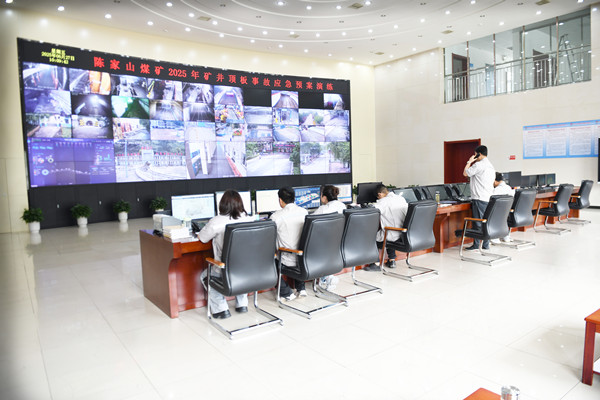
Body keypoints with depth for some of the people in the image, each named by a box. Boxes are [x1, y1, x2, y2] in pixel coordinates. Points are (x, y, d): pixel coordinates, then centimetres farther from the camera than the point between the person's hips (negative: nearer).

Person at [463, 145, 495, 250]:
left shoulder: (479, 165, -11)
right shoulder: (491, 166, 18)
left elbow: (465, 173, -7)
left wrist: (469, 162, 4)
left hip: (479, 199, -9)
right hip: (489, 198, 9)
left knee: (478, 222, -6)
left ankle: (476, 244, -3)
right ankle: (485, 244, 13)